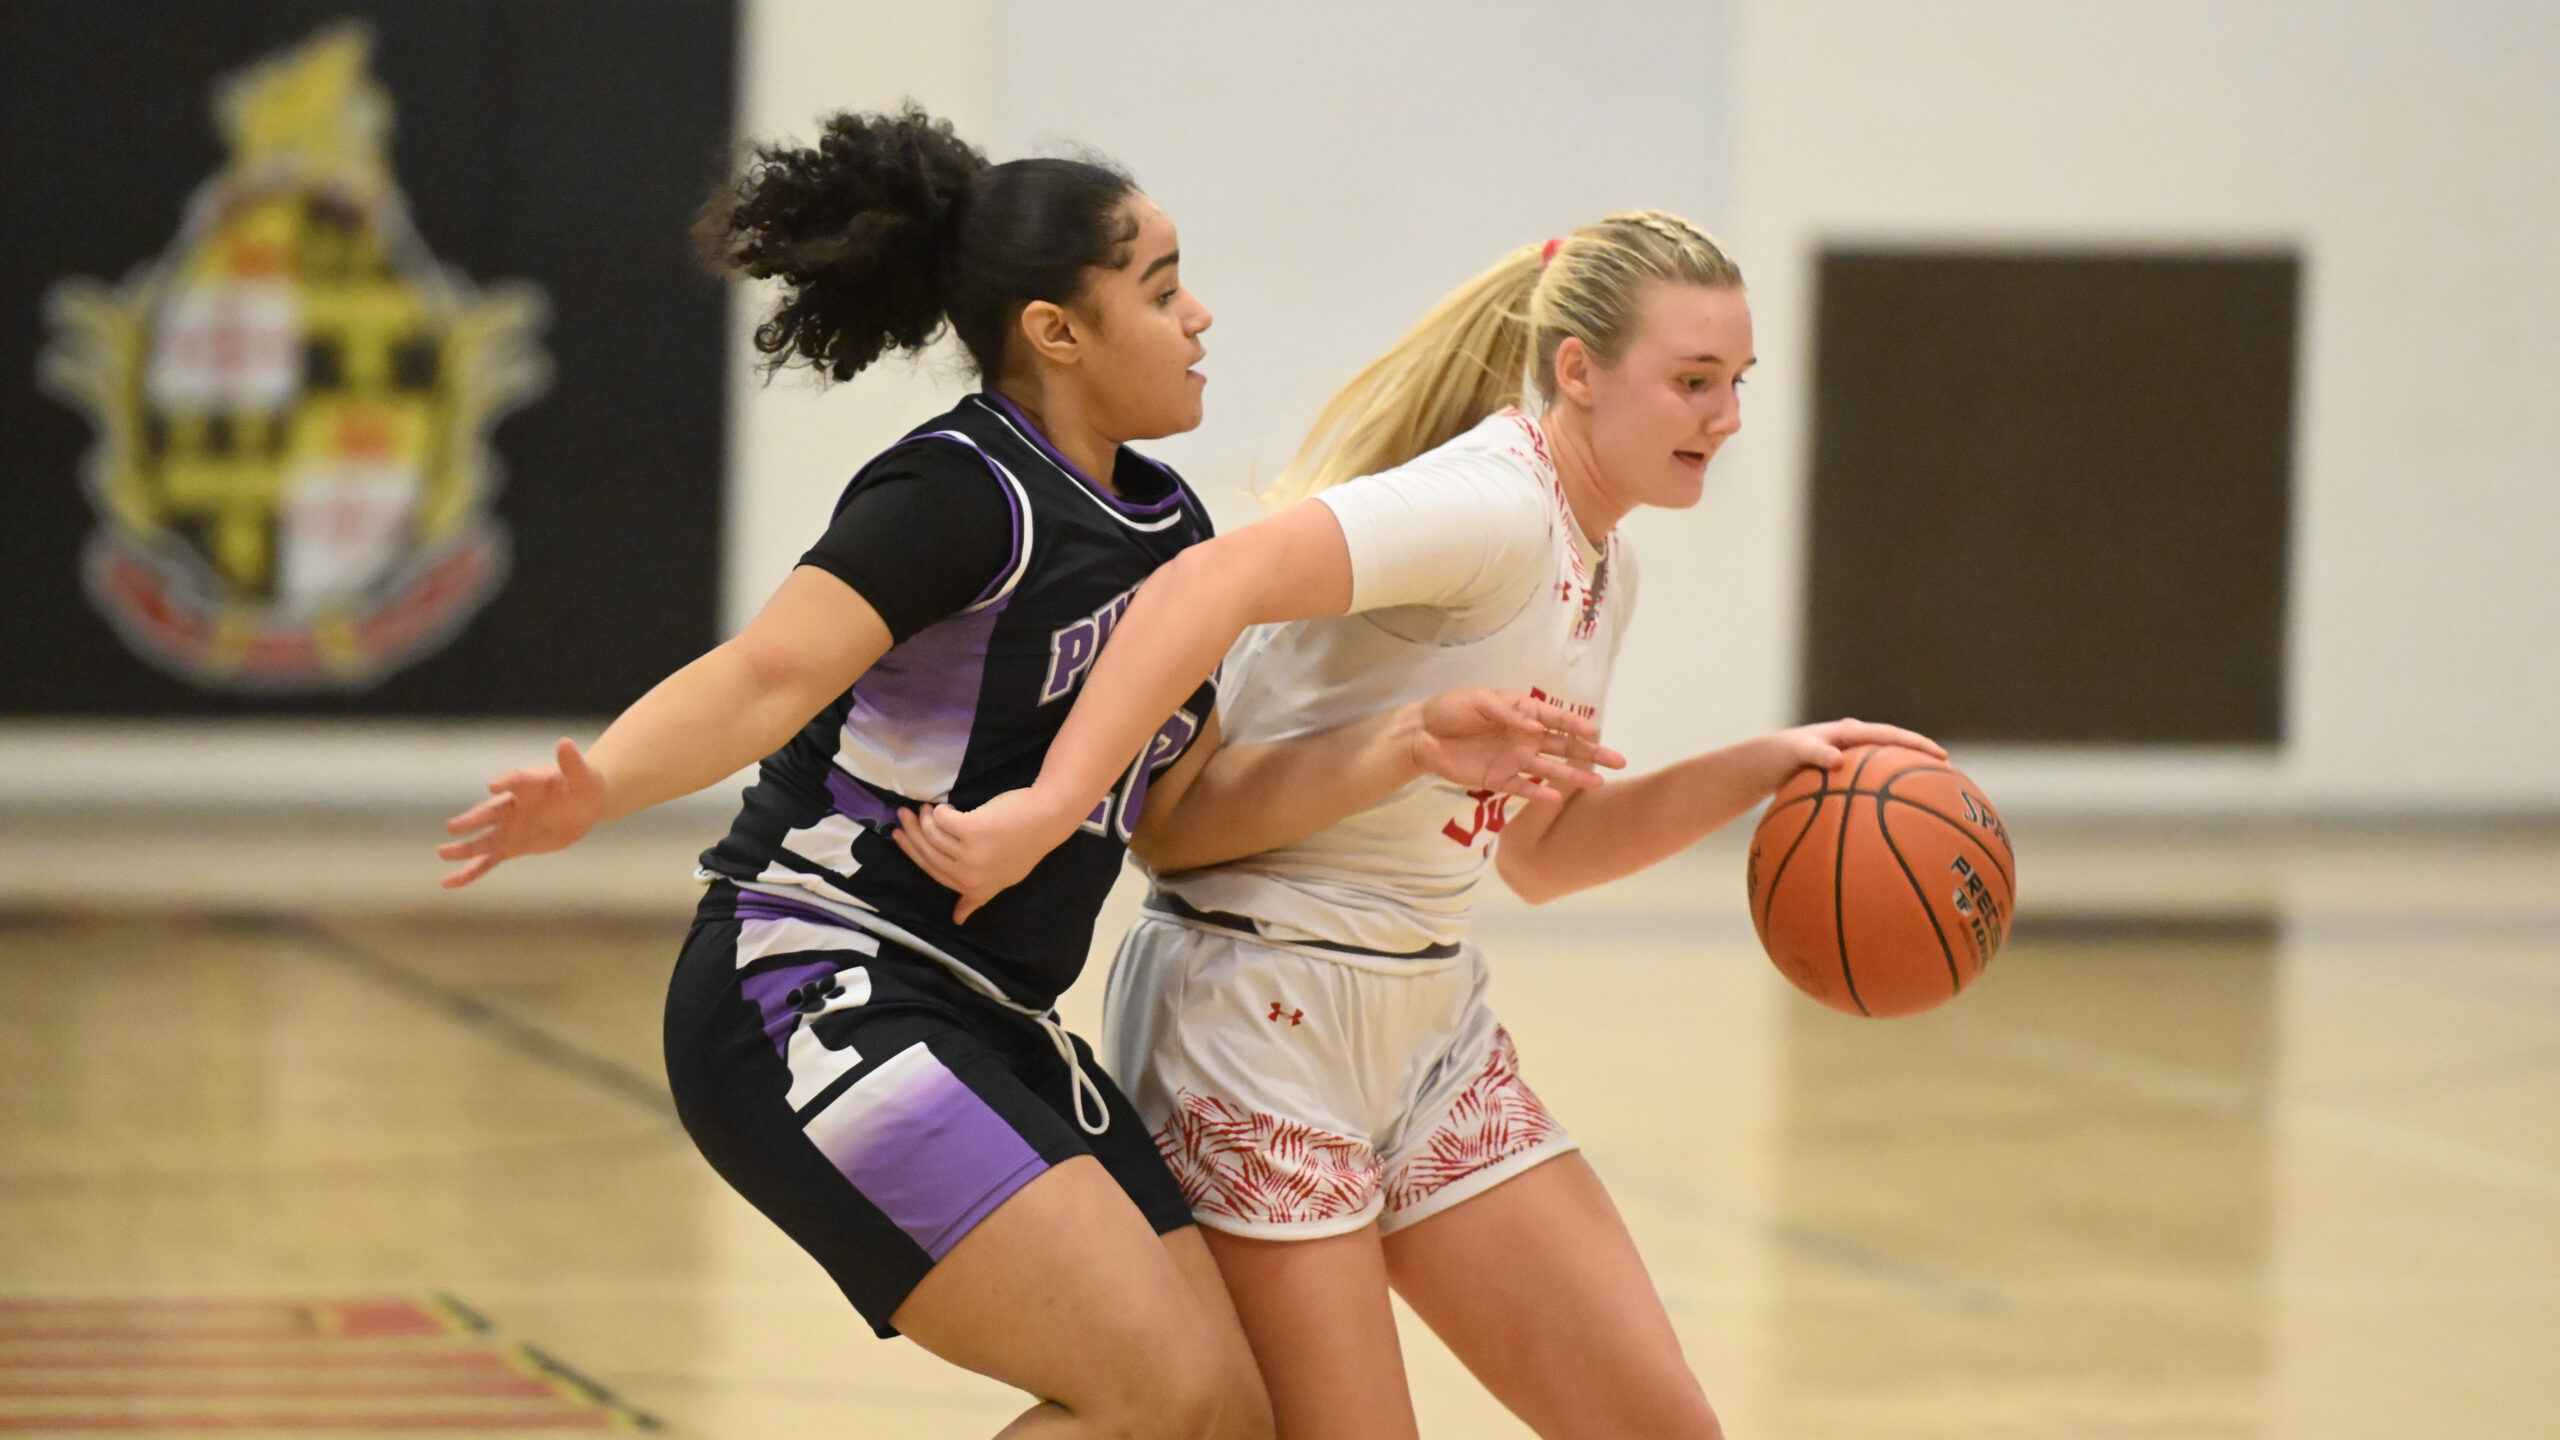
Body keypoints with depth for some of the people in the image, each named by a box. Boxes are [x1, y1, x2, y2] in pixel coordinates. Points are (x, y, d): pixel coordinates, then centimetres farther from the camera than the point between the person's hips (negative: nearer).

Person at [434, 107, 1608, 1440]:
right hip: (814, 1001, -9)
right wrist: (594, 789, -45)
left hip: (990, 1028, 9)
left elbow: (1179, 805, 14)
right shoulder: (962, 494, -13)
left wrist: (1407, 746, 1)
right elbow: (767, 676, -26)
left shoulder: (1167, 529, 14)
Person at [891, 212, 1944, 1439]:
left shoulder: (1601, 566, 11)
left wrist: (1762, 766, 8)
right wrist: (1049, 808, -43)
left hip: (1428, 1018, 9)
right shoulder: (1492, 507, -19)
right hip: (1262, 1005, -9)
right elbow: (1215, 584, -35)